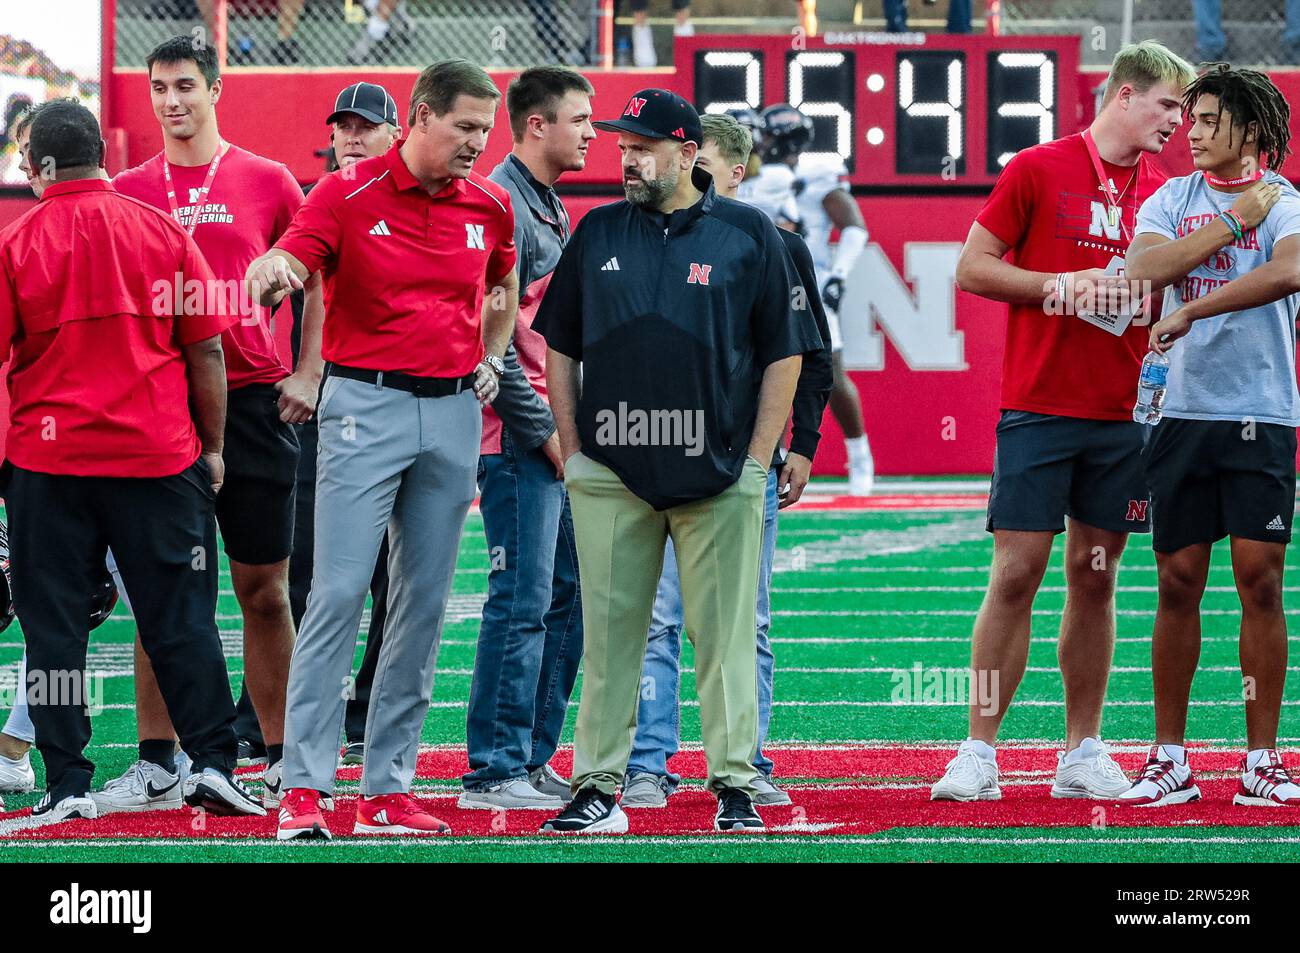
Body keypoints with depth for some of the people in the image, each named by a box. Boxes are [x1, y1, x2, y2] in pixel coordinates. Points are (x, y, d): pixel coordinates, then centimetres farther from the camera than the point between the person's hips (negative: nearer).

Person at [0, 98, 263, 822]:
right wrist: (212, 447, 10)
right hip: (160, 456, 1)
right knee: (181, 619, 6)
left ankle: (68, 784, 1)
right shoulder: (163, 232, 0)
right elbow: (206, 349, 2)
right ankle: (214, 763, 2)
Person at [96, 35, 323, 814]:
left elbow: (316, 279, 10)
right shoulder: (129, 191, 8)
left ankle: (284, 757, 8)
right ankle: (157, 763, 4)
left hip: (253, 400, -1)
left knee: (264, 588, 2)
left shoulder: (267, 182, 4)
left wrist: (308, 374, 2)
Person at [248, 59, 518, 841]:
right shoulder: (348, 196, -6)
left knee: (425, 600, 5)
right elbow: (286, 263, -18)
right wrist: (271, 271, -41)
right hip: (366, 405, -5)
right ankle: (304, 785, -11)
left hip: (454, 411, 5)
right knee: (340, 592, -11)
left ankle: (389, 786, 10)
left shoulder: (491, 205, 8)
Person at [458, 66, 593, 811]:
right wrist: (542, 428, -16)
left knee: (566, 600, 12)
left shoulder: (554, 211, 18)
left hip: (560, 435, 10)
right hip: (520, 440, -10)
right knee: (523, 603, -9)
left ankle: (534, 761, 19)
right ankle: (494, 772, -5)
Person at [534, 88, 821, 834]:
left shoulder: (749, 235, 3)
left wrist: (757, 462, -3)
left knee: (726, 633, -2)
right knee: (609, 633, 2)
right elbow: (560, 346, 15)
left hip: (721, 473, -2)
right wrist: (572, 451, 6)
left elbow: (785, 353, 3)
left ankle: (735, 787, 2)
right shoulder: (599, 234, 10)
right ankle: (598, 790, 5)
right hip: (611, 474, 2)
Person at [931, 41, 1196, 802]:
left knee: (1095, 579, 7)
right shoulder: (1039, 170, -2)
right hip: (1038, 406, -4)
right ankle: (980, 754, -1)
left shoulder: (1162, 192, 11)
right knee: (1016, 574, -6)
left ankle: (1083, 754, 13)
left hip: (1123, 412, 4)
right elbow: (973, 268, -2)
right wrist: (1062, 285, -12)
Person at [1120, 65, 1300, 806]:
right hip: (1185, 409, 3)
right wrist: (1235, 220, -8)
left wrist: (1191, 309, -20)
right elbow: (1144, 270, -8)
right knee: (1179, 581, 2)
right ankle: (1170, 762, 8)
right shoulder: (1172, 199, 11)